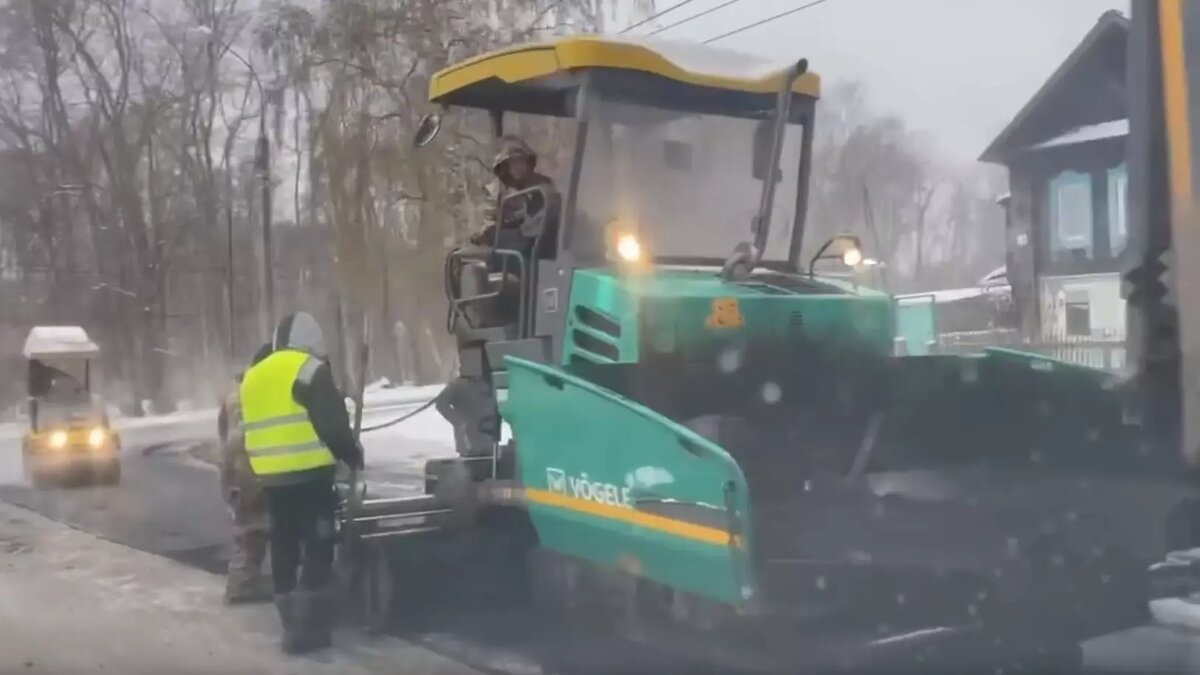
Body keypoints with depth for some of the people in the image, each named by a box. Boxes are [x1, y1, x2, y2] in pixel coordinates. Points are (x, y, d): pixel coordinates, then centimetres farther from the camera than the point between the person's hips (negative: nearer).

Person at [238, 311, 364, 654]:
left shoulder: (253, 376, 18)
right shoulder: (309, 369, -7)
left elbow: (259, 428, 20)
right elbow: (333, 424, -11)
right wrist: (353, 455, 3)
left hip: (271, 477, 7)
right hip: (309, 474, -7)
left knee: (285, 548, 12)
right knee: (317, 548, -2)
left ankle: (293, 624, 18)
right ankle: (308, 627, -2)